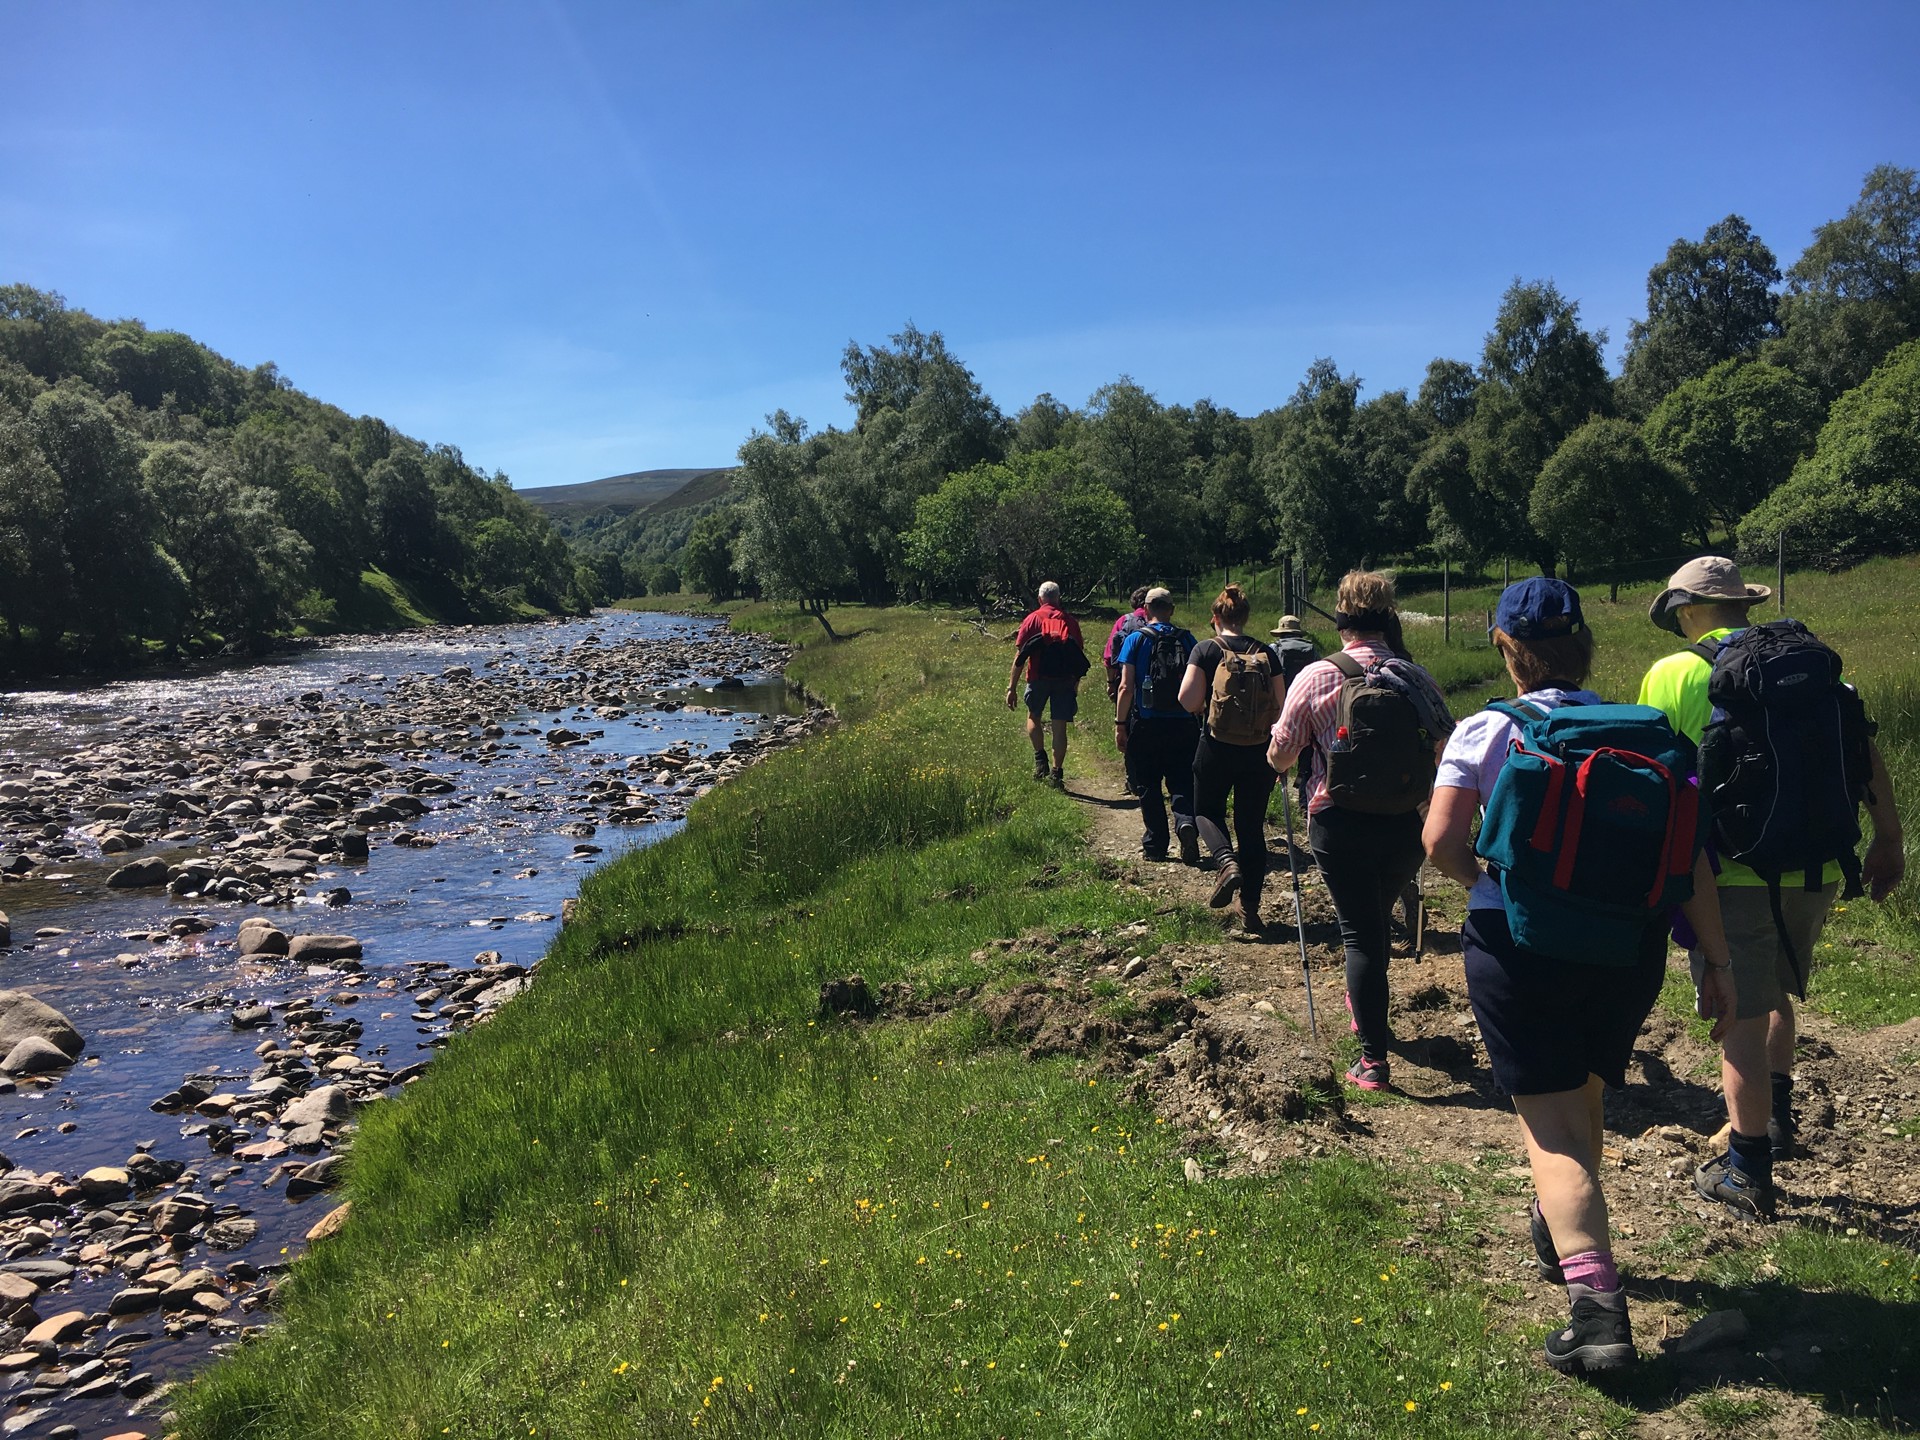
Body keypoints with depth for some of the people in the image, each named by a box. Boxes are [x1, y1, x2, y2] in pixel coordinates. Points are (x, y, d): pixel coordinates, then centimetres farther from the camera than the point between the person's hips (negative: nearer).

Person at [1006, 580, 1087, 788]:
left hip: (1039, 677, -1)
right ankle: (1057, 773, 6)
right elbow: (1079, 656, 11)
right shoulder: (1070, 621, 11)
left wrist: (1011, 688, -1)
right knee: (1059, 727, 6)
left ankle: (1040, 759, 3)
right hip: (1065, 680, 1)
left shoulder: (1032, 619, 4)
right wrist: (1076, 685, 21)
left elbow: (1019, 657, -1)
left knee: (1033, 717, 19)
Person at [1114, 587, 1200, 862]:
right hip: (1183, 724, 2)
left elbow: (1126, 687, -9)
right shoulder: (1187, 639, 4)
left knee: (1148, 787, 10)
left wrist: (1119, 724, -2)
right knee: (1181, 783, 8)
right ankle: (1186, 822, -19)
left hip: (1146, 724, -2)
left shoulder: (1136, 639, -3)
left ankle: (1155, 845, 13)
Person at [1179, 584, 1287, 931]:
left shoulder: (1206, 650, -5)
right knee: (1252, 827, 11)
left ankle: (1227, 861, -11)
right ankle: (1250, 909, 13)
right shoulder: (1266, 654, 2)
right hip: (1257, 753, 2)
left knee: (1206, 811, 19)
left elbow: (1188, 701, -14)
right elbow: (1281, 708, 0)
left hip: (1216, 749, -2)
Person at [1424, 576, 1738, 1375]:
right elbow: (1689, 853, -2)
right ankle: (1562, 1238, 49)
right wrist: (1718, 958, 3)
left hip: (1518, 944, -4)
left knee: (1553, 1129, 2)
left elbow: (1441, 841, -17)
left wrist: (1482, 881, 3)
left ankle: (1597, 1304, -13)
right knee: (1584, 1093, 27)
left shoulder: (1486, 732, -8)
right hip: (1630, 945, 4)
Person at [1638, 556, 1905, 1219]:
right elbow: (1867, 754, 8)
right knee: (1776, 994, 27)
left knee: (1741, 1017, 2)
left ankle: (1748, 1169, 8)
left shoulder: (1675, 674, -5)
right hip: (1816, 868, 5)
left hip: (1733, 871, -5)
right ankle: (1777, 1115, 29)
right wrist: (1888, 841, 16)